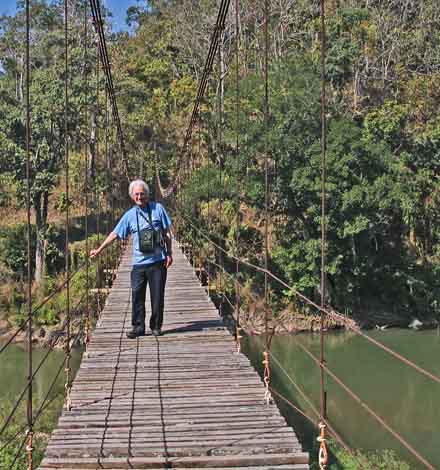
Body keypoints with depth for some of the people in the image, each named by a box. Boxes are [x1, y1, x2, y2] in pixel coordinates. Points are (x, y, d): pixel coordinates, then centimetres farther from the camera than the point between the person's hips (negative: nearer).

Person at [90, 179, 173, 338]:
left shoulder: (158, 208, 2)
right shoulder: (129, 215, 6)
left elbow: (167, 232, 6)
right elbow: (115, 234, 11)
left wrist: (169, 253, 0)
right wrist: (99, 250, 10)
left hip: (158, 261, -1)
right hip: (139, 262, 2)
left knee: (157, 296, 3)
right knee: (137, 296, 0)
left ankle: (156, 326, 15)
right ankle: (138, 327, 10)